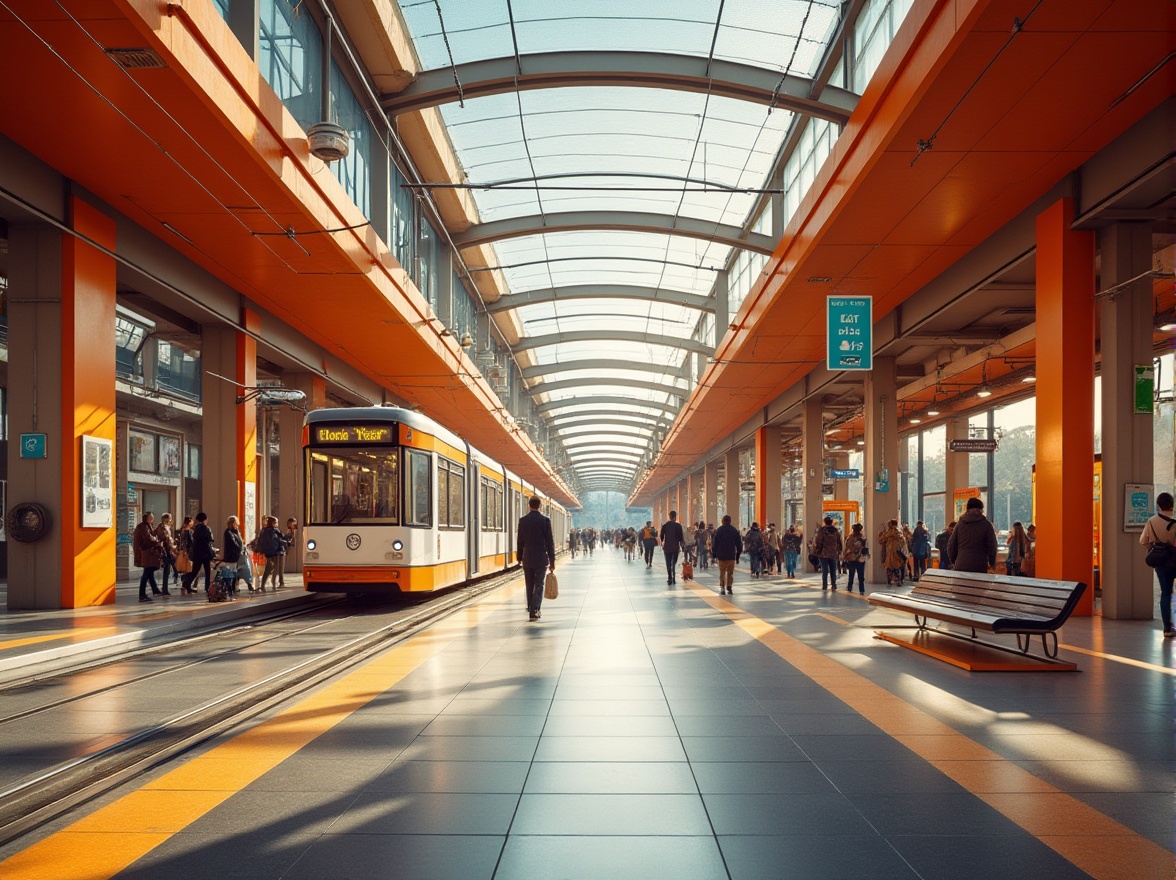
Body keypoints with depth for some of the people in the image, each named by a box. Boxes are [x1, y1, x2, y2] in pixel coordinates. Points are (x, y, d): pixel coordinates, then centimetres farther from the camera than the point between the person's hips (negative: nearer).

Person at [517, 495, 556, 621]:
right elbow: (550, 542, -5)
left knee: (529, 586, 14)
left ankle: (531, 609, 21)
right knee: (538, 586, 1)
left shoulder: (523, 520, 1)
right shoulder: (545, 520, -7)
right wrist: (552, 561, 0)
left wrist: (520, 558, 15)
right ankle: (534, 611, -8)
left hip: (527, 559, 3)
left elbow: (520, 541, 6)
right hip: (541, 559, -3)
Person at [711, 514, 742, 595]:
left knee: (722, 572, 5)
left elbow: (714, 543, -2)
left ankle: (722, 588, -2)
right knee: (730, 573, 7)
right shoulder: (735, 530, 4)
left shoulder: (718, 530, -3)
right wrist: (738, 553, 14)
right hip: (731, 556, 1)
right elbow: (739, 543, 7)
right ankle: (729, 588, 3)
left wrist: (714, 554, 4)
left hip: (721, 556, -1)